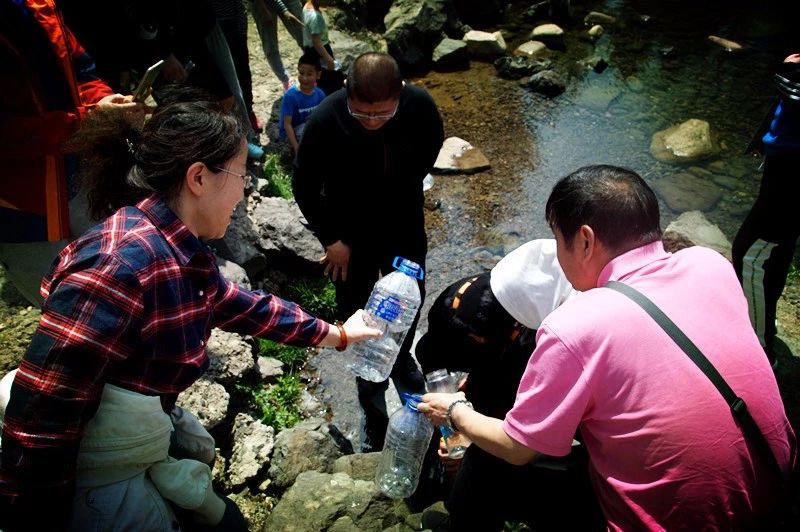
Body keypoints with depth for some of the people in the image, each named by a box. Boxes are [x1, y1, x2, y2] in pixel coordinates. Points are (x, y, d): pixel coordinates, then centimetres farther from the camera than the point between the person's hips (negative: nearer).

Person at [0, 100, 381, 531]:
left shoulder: (183, 251, -5)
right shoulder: (119, 266, -33)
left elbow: (240, 306, 11)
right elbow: (37, 423, -29)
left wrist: (335, 335, 16)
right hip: (89, 479, -8)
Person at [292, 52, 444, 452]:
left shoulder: (420, 106, -23)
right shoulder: (325, 120, -29)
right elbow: (304, 186, -13)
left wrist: (405, 189, 5)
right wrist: (330, 239, -12)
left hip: (404, 227, 2)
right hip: (350, 237, -2)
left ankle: (401, 360, 54)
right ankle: (374, 415, 29)